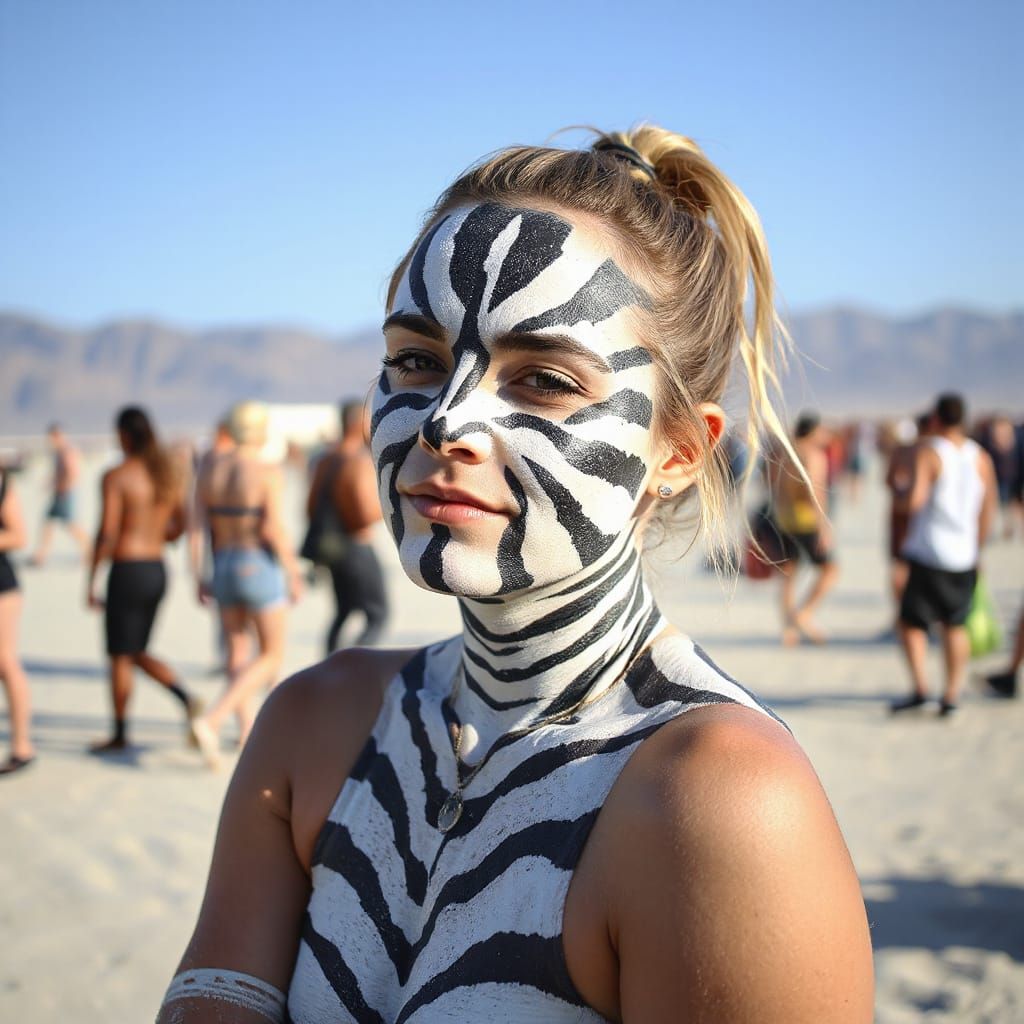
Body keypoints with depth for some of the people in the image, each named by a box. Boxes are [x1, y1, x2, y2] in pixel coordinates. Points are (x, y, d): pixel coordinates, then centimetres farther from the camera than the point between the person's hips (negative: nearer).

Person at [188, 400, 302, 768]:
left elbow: (196, 523, 0)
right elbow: (274, 529, -20)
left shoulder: (210, 466, 2)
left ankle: (247, 728, 24)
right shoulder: (268, 472, -14)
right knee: (271, 656, 4)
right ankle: (211, 721, -11)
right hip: (260, 568, -6)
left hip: (223, 567, 6)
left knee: (238, 651, 20)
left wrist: (198, 577, 6)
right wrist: (294, 573, -8)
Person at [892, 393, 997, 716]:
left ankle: (920, 688, -8)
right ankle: (951, 695, 13)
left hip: (928, 553, -5)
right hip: (964, 556, 5)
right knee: (955, 625, 13)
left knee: (911, 622, 3)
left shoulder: (928, 451, -9)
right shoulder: (981, 457, 6)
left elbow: (917, 498, -22)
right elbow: (988, 510, 11)